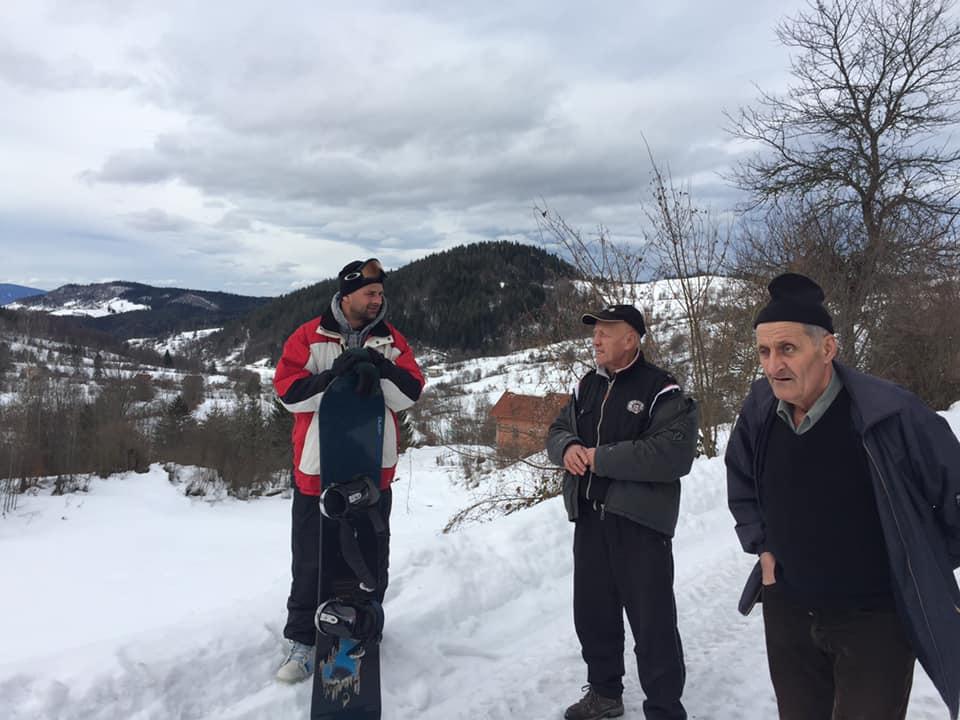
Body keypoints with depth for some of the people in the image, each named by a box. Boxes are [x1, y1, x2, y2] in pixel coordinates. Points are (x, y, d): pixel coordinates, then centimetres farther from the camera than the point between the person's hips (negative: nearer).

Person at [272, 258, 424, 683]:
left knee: (372, 553, 13)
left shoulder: (391, 340, 5)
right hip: (319, 466, -3)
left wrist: (382, 369, -20)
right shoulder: (309, 337, -3)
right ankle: (302, 639, 18)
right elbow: (290, 393, -11)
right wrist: (333, 375, -24)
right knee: (314, 557, 5)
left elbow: (409, 395, -3)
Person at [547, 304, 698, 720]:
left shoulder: (662, 390, -11)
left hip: (639, 522, -7)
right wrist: (567, 449, -9)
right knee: (592, 612, 19)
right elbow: (557, 431, 17)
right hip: (589, 518, 7)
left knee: (653, 624, 1)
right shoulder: (587, 386, 12)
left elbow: (675, 453, -23)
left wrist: (601, 458, -21)